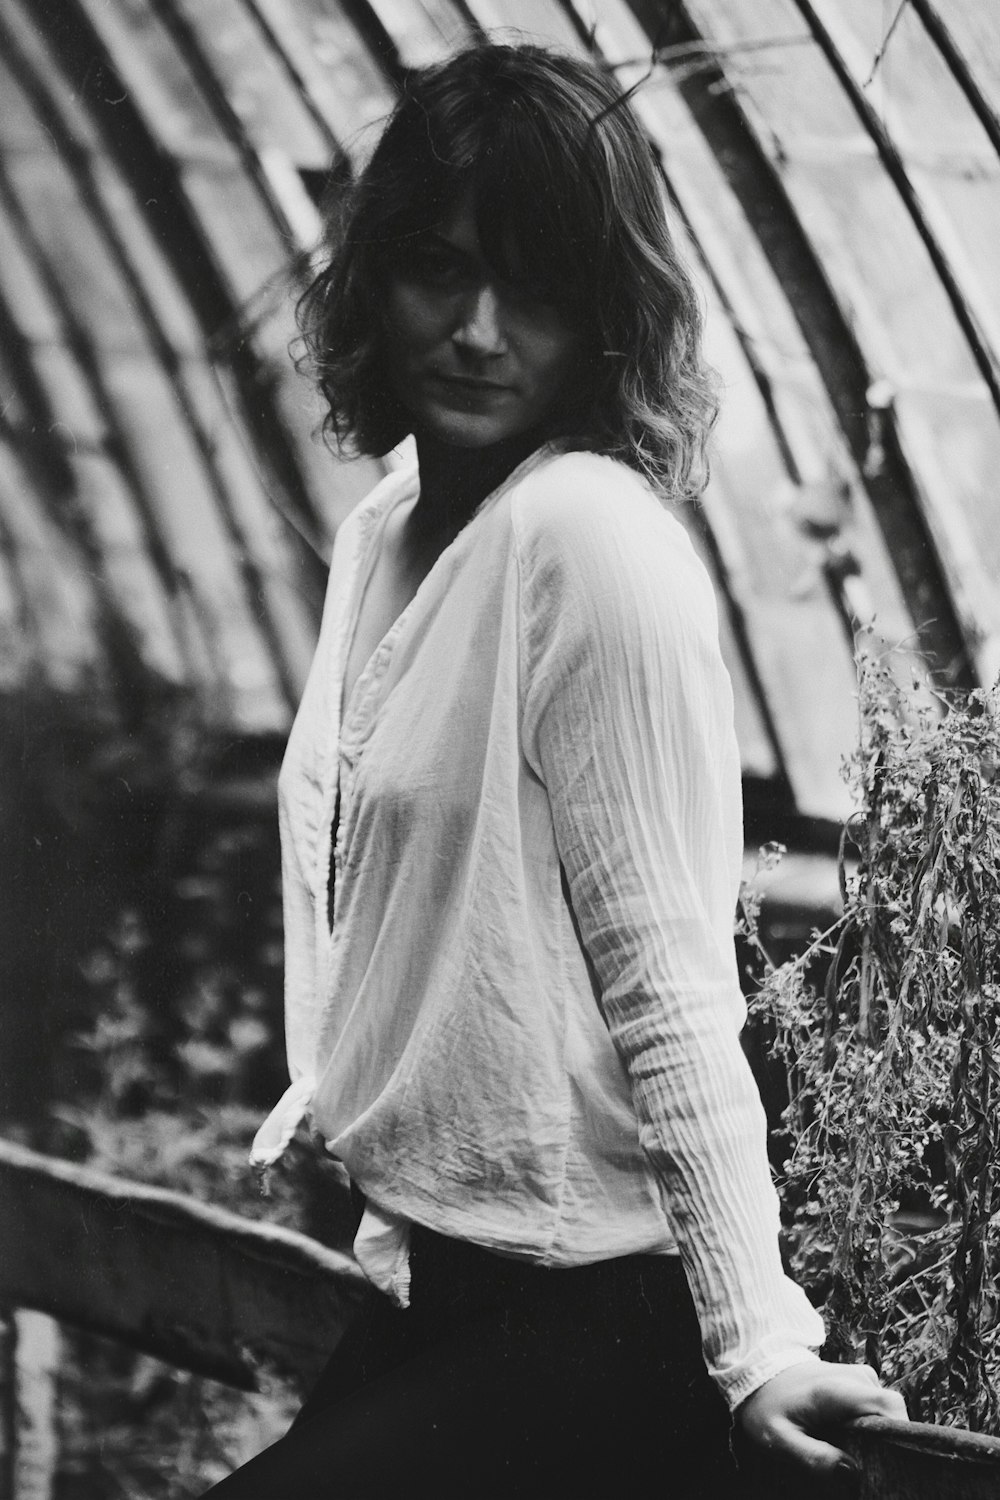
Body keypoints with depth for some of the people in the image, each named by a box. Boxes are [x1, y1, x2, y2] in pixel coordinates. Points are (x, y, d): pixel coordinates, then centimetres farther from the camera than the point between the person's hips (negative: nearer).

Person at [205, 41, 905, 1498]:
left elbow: (669, 974, -19)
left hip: (586, 1328, -8)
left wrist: (756, 1345, -19)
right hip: (427, 1284, 8)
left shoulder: (593, 536, -17)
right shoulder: (380, 532, 9)